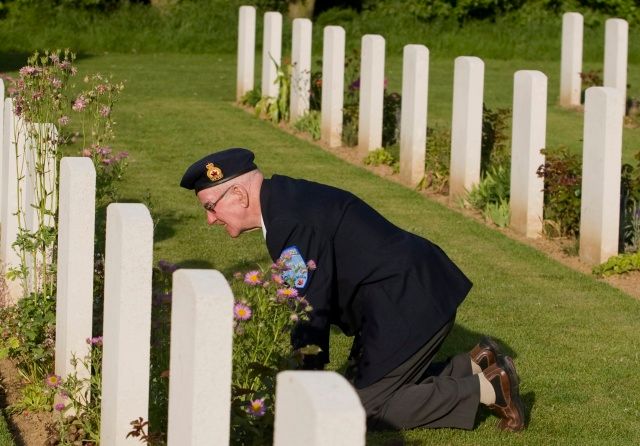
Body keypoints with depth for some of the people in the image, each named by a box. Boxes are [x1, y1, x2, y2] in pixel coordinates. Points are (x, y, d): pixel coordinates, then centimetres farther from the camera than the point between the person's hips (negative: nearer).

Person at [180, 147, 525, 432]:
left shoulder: (293, 222, -23)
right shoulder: (284, 198, 9)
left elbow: (311, 310, -21)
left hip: (407, 305, -10)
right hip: (417, 292, 10)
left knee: (363, 410, -4)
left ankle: (484, 388, -2)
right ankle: (475, 366, 17)